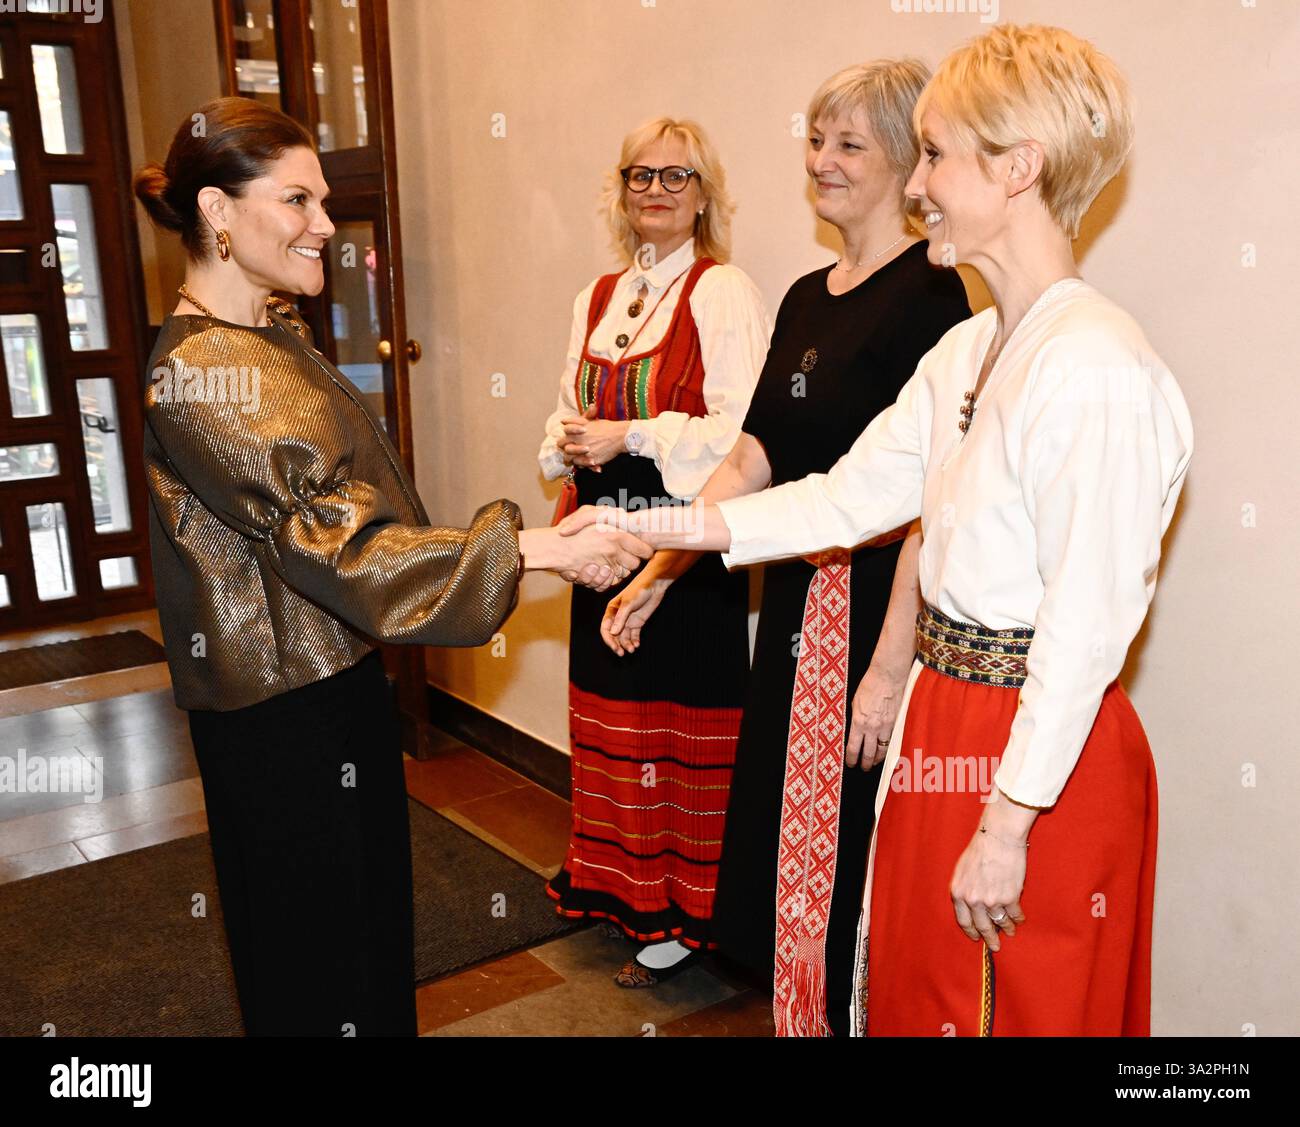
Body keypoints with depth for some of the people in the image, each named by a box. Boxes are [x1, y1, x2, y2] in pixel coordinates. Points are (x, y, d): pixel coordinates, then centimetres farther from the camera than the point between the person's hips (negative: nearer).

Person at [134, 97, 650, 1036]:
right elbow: (334, 542, -29)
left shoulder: (275, 335, 8)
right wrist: (538, 548, -33)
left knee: (372, 913, 24)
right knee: (316, 965, 10)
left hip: (341, 678, 9)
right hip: (285, 713, -9)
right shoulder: (201, 372, -22)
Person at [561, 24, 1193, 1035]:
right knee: (912, 989, 22)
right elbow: (849, 497, 7)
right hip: (947, 722, 8)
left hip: (1044, 758, -8)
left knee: (1015, 1007, 13)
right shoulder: (966, 353, 7)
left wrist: (1007, 823, -17)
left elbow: (1085, 627, -22)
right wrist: (660, 528, 2)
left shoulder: (1099, 367, -21)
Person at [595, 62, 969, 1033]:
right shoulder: (806, 297, 11)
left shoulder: (928, 293, -13)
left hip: (880, 608, -8)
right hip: (798, 601, 8)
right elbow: (752, 461, 10)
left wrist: (892, 663, -23)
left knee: (861, 852, 5)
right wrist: (653, 575, 5)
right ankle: (804, 1014, 38)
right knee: (787, 829, 18)